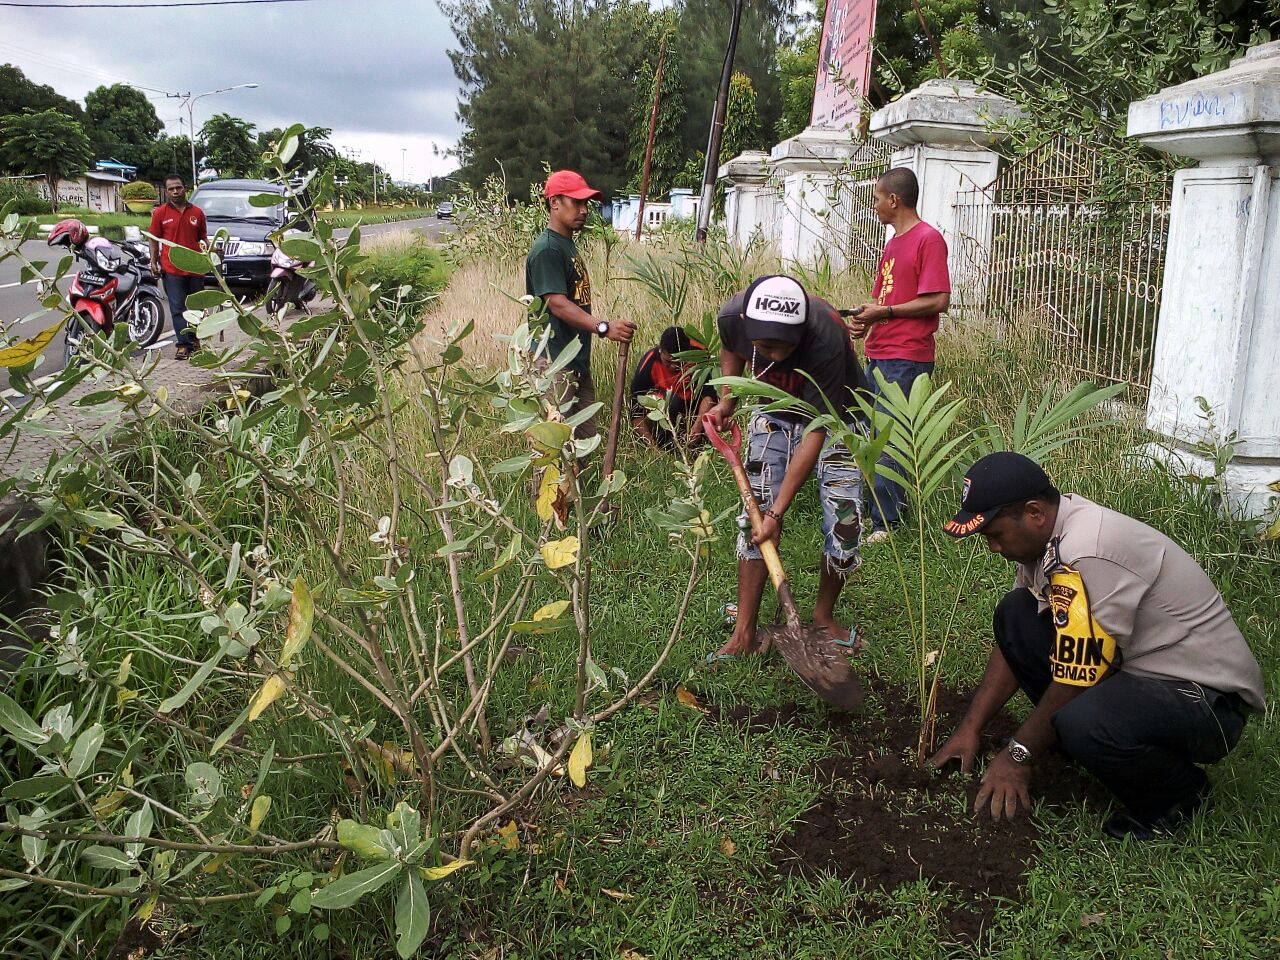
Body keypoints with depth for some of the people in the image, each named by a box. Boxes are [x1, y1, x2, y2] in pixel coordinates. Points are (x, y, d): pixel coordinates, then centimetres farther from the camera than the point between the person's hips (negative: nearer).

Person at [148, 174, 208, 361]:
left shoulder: (197, 212, 7)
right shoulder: (160, 213, 2)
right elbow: (154, 240, 5)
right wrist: (153, 262, -3)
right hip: (172, 269, -2)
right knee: (177, 308, -6)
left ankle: (194, 339, 29)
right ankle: (183, 345, -7)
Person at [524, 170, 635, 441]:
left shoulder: (568, 245, 18)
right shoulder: (547, 249, -14)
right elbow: (557, 304, -25)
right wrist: (603, 327, -35)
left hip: (577, 363, 10)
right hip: (554, 365, -10)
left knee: (586, 439, 13)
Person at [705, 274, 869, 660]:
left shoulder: (826, 337, -40)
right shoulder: (732, 316, -27)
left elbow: (816, 431, -34)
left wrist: (778, 512, -32)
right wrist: (727, 400, -7)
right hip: (773, 414, 3)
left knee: (845, 525, -10)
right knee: (754, 515, -6)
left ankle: (824, 614, 17)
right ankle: (744, 633, 3)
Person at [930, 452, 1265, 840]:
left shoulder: (1087, 553, -29)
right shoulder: (1046, 537, -1)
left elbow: (1075, 678, -24)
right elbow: (1013, 645, 7)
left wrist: (1019, 755, -11)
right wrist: (969, 729, 3)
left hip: (1209, 699, -8)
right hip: (1134, 670, 9)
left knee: (1083, 722, -37)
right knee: (1015, 614, -1)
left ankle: (1177, 793, -4)